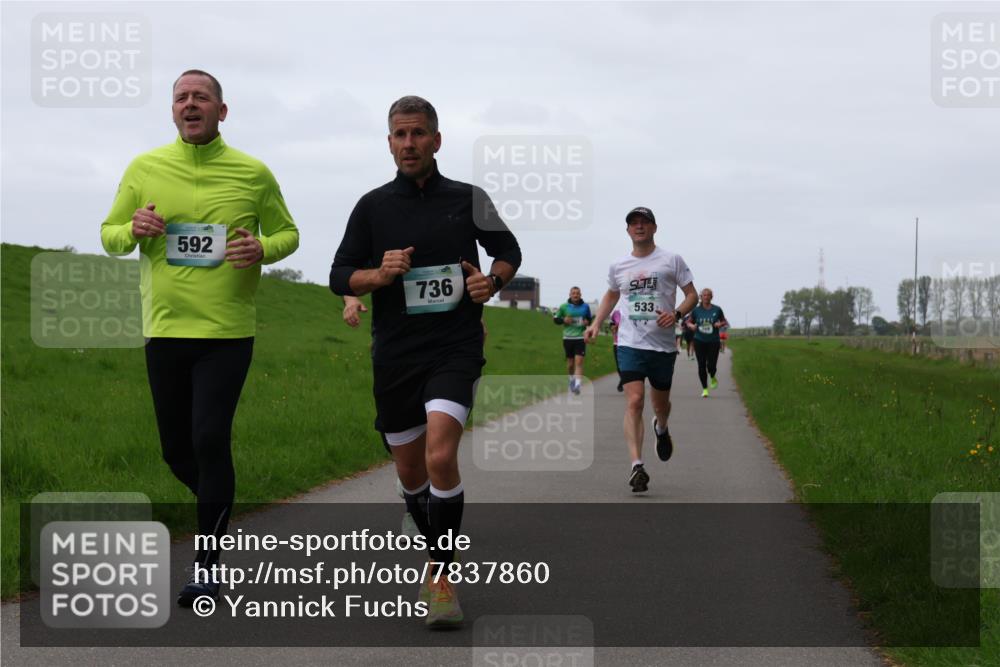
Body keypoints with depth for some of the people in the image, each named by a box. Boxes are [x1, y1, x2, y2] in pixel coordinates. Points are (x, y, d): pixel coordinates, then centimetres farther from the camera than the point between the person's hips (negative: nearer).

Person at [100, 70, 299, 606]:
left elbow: (287, 233, 12)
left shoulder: (253, 174, 0)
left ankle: (207, 566, -3)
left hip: (227, 332, -3)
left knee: (210, 440, -13)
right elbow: (108, 236, 12)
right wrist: (132, 230, -12)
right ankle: (220, 508, 40)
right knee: (176, 449, 10)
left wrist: (262, 249, -11)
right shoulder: (144, 169, 4)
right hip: (164, 329, 3)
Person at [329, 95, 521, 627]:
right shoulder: (373, 206, 6)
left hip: (455, 349, -3)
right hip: (394, 356, 3)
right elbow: (339, 277, 7)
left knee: (440, 455, -21)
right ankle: (437, 554, 35)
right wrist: (379, 274, -13)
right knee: (410, 472, 10)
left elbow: (508, 249, 17)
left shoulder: (468, 199, 4)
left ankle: (442, 579, -12)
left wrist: (492, 280, -4)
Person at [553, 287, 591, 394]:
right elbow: (555, 319, 8)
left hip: (580, 338, -1)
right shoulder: (564, 307, 1)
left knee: (579, 361, -13)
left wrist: (587, 322, -3)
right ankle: (572, 379, 37)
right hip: (568, 338, 1)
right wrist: (563, 320, -11)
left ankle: (577, 384, -19)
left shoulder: (585, 307, 5)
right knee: (570, 362, 10)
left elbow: (589, 319, 19)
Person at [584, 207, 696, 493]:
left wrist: (676, 314, -15)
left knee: (660, 403, 13)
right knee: (634, 401, -15)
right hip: (630, 343, 0)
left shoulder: (671, 260, 1)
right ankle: (637, 466, -19)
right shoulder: (618, 267, 9)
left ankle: (661, 429, 50)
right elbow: (611, 296, 28)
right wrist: (596, 324, 15)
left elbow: (692, 294, 4)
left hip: (663, 345, 0)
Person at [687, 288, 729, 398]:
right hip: (699, 341, 1)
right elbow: (689, 322, 12)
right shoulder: (696, 310, 1)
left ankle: (713, 378, 27)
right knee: (701, 366, 0)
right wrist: (691, 326, -10)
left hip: (713, 342, -1)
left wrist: (720, 324, -11)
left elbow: (725, 322, 12)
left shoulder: (717, 310, 0)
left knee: (711, 366, -8)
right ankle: (704, 389, 14)